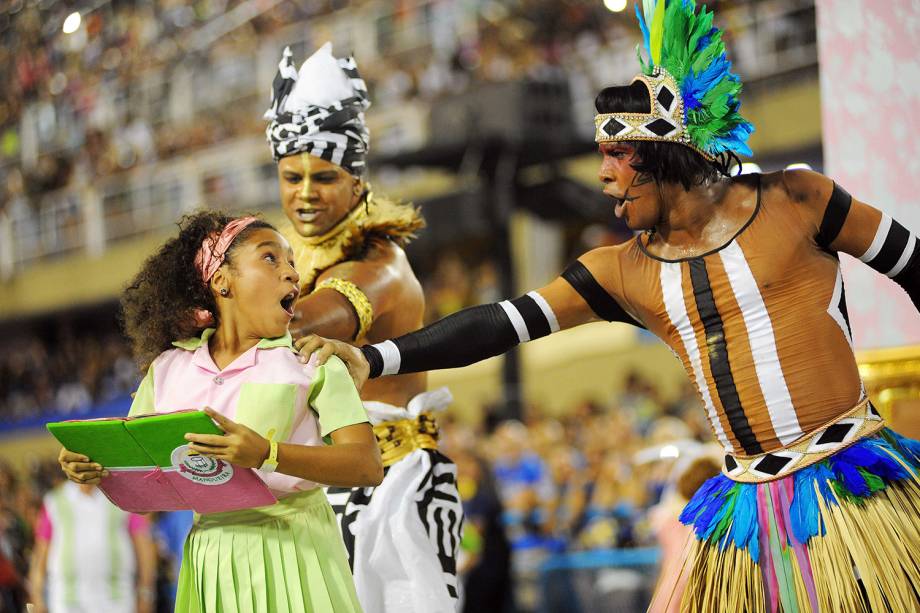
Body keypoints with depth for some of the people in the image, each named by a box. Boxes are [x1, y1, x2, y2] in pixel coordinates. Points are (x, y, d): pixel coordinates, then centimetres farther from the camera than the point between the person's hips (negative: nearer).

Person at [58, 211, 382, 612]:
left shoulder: (312, 360, -1)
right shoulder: (167, 369, 8)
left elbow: (369, 466, -12)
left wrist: (266, 455, -26)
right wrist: (87, 466, -10)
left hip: (293, 547, -2)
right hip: (210, 561, 3)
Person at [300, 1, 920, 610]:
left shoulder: (793, 202, -4)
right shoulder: (621, 272, 4)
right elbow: (502, 324, 1)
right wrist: (370, 358, -8)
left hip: (858, 488, -3)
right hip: (750, 509, 3)